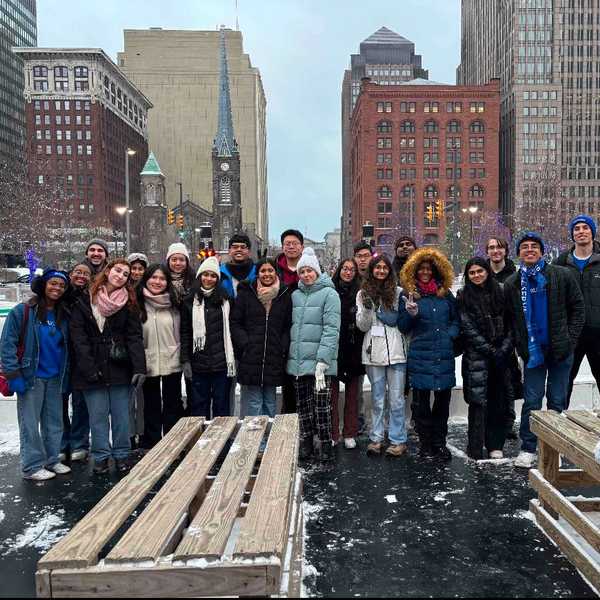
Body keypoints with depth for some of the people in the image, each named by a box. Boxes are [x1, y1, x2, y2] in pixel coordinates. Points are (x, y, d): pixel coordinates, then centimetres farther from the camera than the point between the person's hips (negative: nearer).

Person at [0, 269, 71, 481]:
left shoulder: (63, 316, 9)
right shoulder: (22, 312, -8)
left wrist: (66, 378, 10)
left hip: (55, 379, 5)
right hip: (31, 377, -5)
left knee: (54, 422, 11)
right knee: (30, 424, 2)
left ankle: (51, 460, 25)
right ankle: (32, 466, 14)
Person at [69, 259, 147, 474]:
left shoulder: (129, 303, 4)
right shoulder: (85, 300, 1)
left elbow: (134, 336, -3)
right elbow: (78, 335, -4)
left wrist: (139, 367, -14)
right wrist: (88, 367, -13)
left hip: (120, 367, 1)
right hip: (93, 369, -1)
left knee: (121, 414, 7)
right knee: (98, 415, 5)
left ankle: (121, 455, 20)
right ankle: (101, 456, 19)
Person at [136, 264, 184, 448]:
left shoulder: (173, 304, 4)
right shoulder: (138, 305, 0)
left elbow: (181, 333, 7)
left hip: (172, 364, 1)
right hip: (148, 364, -1)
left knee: (173, 406, 8)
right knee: (152, 407, 10)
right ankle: (151, 445, 21)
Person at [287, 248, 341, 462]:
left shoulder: (329, 294, -5)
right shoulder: (295, 295, 12)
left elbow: (331, 329, -13)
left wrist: (322, 361, -19)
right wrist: (290, 354, 7)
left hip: (320, 361, -5)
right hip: (298, 360, 5)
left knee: (322, 404, -2)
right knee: (303, 404, 12)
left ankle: (326, 444, 14)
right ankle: (306, 442, 25)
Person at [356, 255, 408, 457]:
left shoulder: (398, 293, 3)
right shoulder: (363, 294, 7)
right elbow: (362, 326, 3)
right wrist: (367, 309, -14)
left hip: (396, 350, -1)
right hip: (374, 351, 2)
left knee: (396, 398, 3)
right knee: (377, 398, 11)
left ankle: (398, 440, 13)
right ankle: (376, 438, 20)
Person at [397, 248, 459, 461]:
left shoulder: (445, 293, 11)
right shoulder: (408, 294, 3)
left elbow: (456, 319, 18)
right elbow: (402, 327, 3)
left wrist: (450, 335, 0)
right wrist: (411, 314, -16)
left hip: (444, 355, 3)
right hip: (420, 355, -3)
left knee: (443, 399, 8)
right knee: (421, 401, 2)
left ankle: (439, 443, 20)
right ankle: (425, 443, 15)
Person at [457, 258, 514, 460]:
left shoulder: (500, 293, 10)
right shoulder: (464, 297, 1)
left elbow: (510, 324, 9)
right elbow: (468, 329, -4)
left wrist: (504, 349, -5)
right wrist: (491, 351, -9)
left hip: (500, 357, 3)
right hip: (476, 357, -3)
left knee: (499, 401, 5)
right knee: (478, 401, -6)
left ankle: (495, 446, 16)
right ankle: (475, 449, 1)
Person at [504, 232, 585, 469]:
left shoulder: (561, 276, -1)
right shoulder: (512, 284, 4)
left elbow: (578, 308, 2)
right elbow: (510, 318, 10)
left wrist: (570, 339, -5)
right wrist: (521, 346, 2)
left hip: (560, 351, 0)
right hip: (533, 351, 1)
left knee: (557, 400, 7)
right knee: (532, 400, 1)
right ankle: (528, 449, 12)